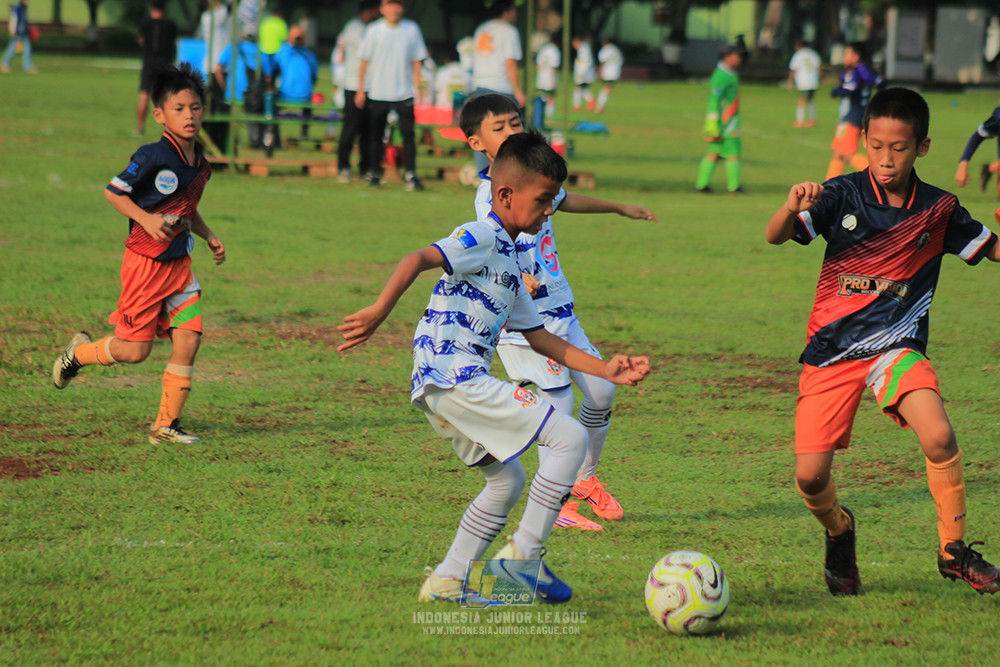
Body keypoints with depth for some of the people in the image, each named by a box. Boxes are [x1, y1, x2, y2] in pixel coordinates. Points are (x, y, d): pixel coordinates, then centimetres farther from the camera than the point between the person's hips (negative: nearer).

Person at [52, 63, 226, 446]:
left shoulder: (200, 165, 8)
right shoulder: (153, 157, -16)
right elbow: (113, 192, -11)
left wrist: (209, 237, 12)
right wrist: (145, 219, -23)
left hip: (179, 264, 7)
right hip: (146, 261, -7)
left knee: (188, 340, -3)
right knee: (134, 350, -2)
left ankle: (166, 425, 7)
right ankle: (78, 353, 28)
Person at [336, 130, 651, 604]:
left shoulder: (508, 260, 24)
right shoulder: (482, 238, -6)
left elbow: (539, 338, 26)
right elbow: (419, 259, -22)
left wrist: (606, 370, 21)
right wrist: (379, 312, -34)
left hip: (445, 388, 10)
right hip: (453, 375, -10)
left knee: (507, 479, 23)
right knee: (570, 438, -11)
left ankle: (447, 581, 23)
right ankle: (522, 556, -8)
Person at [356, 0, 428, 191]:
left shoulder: (412, 29, 4)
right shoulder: (374, 30, 1)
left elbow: (416, 61, 7)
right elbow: (364, 61, 5)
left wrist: (418, 88, 1)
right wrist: (361, 90, 2)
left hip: (404, 93, 0)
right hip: (378, 94, 0)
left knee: (408, 134, -8)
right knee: (375, 135, 4)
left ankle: (411, 174, -7)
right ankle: (375, 174, 13)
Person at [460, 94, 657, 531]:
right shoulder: (491, 195, -18)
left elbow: (562, 200, 30)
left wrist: (621, 208, 44)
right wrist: (518, 277, -53)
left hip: (559, 310, 9)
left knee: (601, 392, 12)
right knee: (557, 403, -11)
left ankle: (585, 479, 34)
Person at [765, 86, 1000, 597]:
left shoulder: (938, 210, 0)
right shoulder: (843, 195, -6)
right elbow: (775, 237, -16)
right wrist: (793, 206, -38)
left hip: (896, 345, 0)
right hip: (831, 350, 0)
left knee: (939, 438, -26)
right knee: (810, 478, -7)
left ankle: (953, 551, -5)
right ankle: (838, 531, 29)